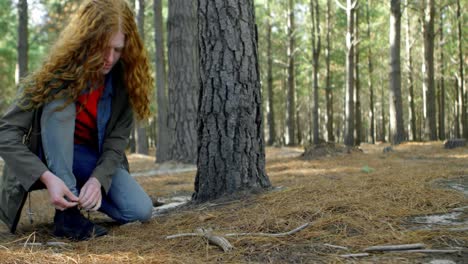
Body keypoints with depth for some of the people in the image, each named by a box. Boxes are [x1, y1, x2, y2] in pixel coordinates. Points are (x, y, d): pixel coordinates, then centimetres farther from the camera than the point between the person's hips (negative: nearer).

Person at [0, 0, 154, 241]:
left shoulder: (123, 79, -14)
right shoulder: (55, 74, -25)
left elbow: (117, 139, -13)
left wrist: (97, 179, -32)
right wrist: (47, 177, -39)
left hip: (95, 159, 3)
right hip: (50, 158, -3)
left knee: (141, 211, -20)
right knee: (59, 101, -34)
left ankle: (81, 196, 9)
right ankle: (67, 211, -32)